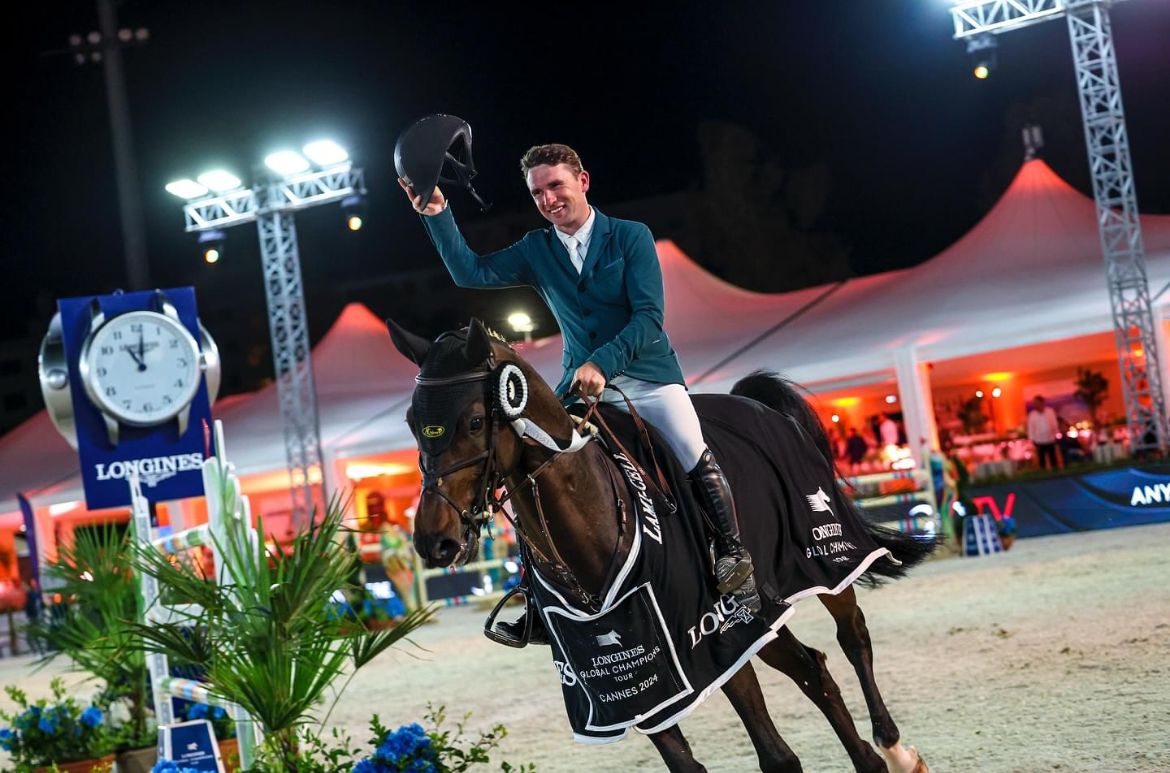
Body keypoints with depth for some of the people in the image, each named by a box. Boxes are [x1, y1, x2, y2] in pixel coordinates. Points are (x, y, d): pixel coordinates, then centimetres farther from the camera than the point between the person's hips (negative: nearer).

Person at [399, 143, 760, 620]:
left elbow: (649, 316, -13)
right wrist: (436, 214, -11)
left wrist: (603, 362, -26)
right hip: (583, 382, 4)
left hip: (649, 374, -3)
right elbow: (471, 273, 0)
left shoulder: (631, 237, -4)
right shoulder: (536, 251, 8)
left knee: (697, 460, -20)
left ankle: (734, 559, -2)